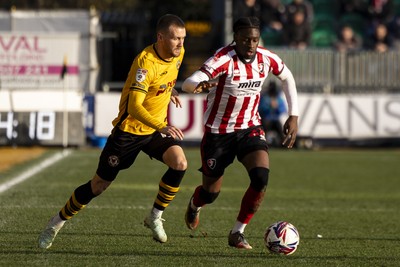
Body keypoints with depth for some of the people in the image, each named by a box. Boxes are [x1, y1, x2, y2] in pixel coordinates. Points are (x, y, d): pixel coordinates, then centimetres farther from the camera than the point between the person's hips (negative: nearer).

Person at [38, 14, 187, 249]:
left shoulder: (178, 53, -6)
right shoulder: (146, 62, -30)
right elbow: (134, 106, -39)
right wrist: (161, 127, -51)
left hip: (157, 127, 6)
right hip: (129, 129, -6)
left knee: (180, 163, -20)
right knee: (99, 185, 3)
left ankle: (155, 217, -2)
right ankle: (58, 222, 23)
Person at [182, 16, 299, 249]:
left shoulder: (266, 59, -9)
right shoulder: (224, 59, -25)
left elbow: (287, 77, 14)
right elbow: (187, 83, -39)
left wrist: (293, 116, 7)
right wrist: (200, 84, -63)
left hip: (250, 129, 3)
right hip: (218, 132, -3)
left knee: (261, 178, -22)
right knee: (211, 193, 8)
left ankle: (238, 233, -5)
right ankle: (195, 206, 48)